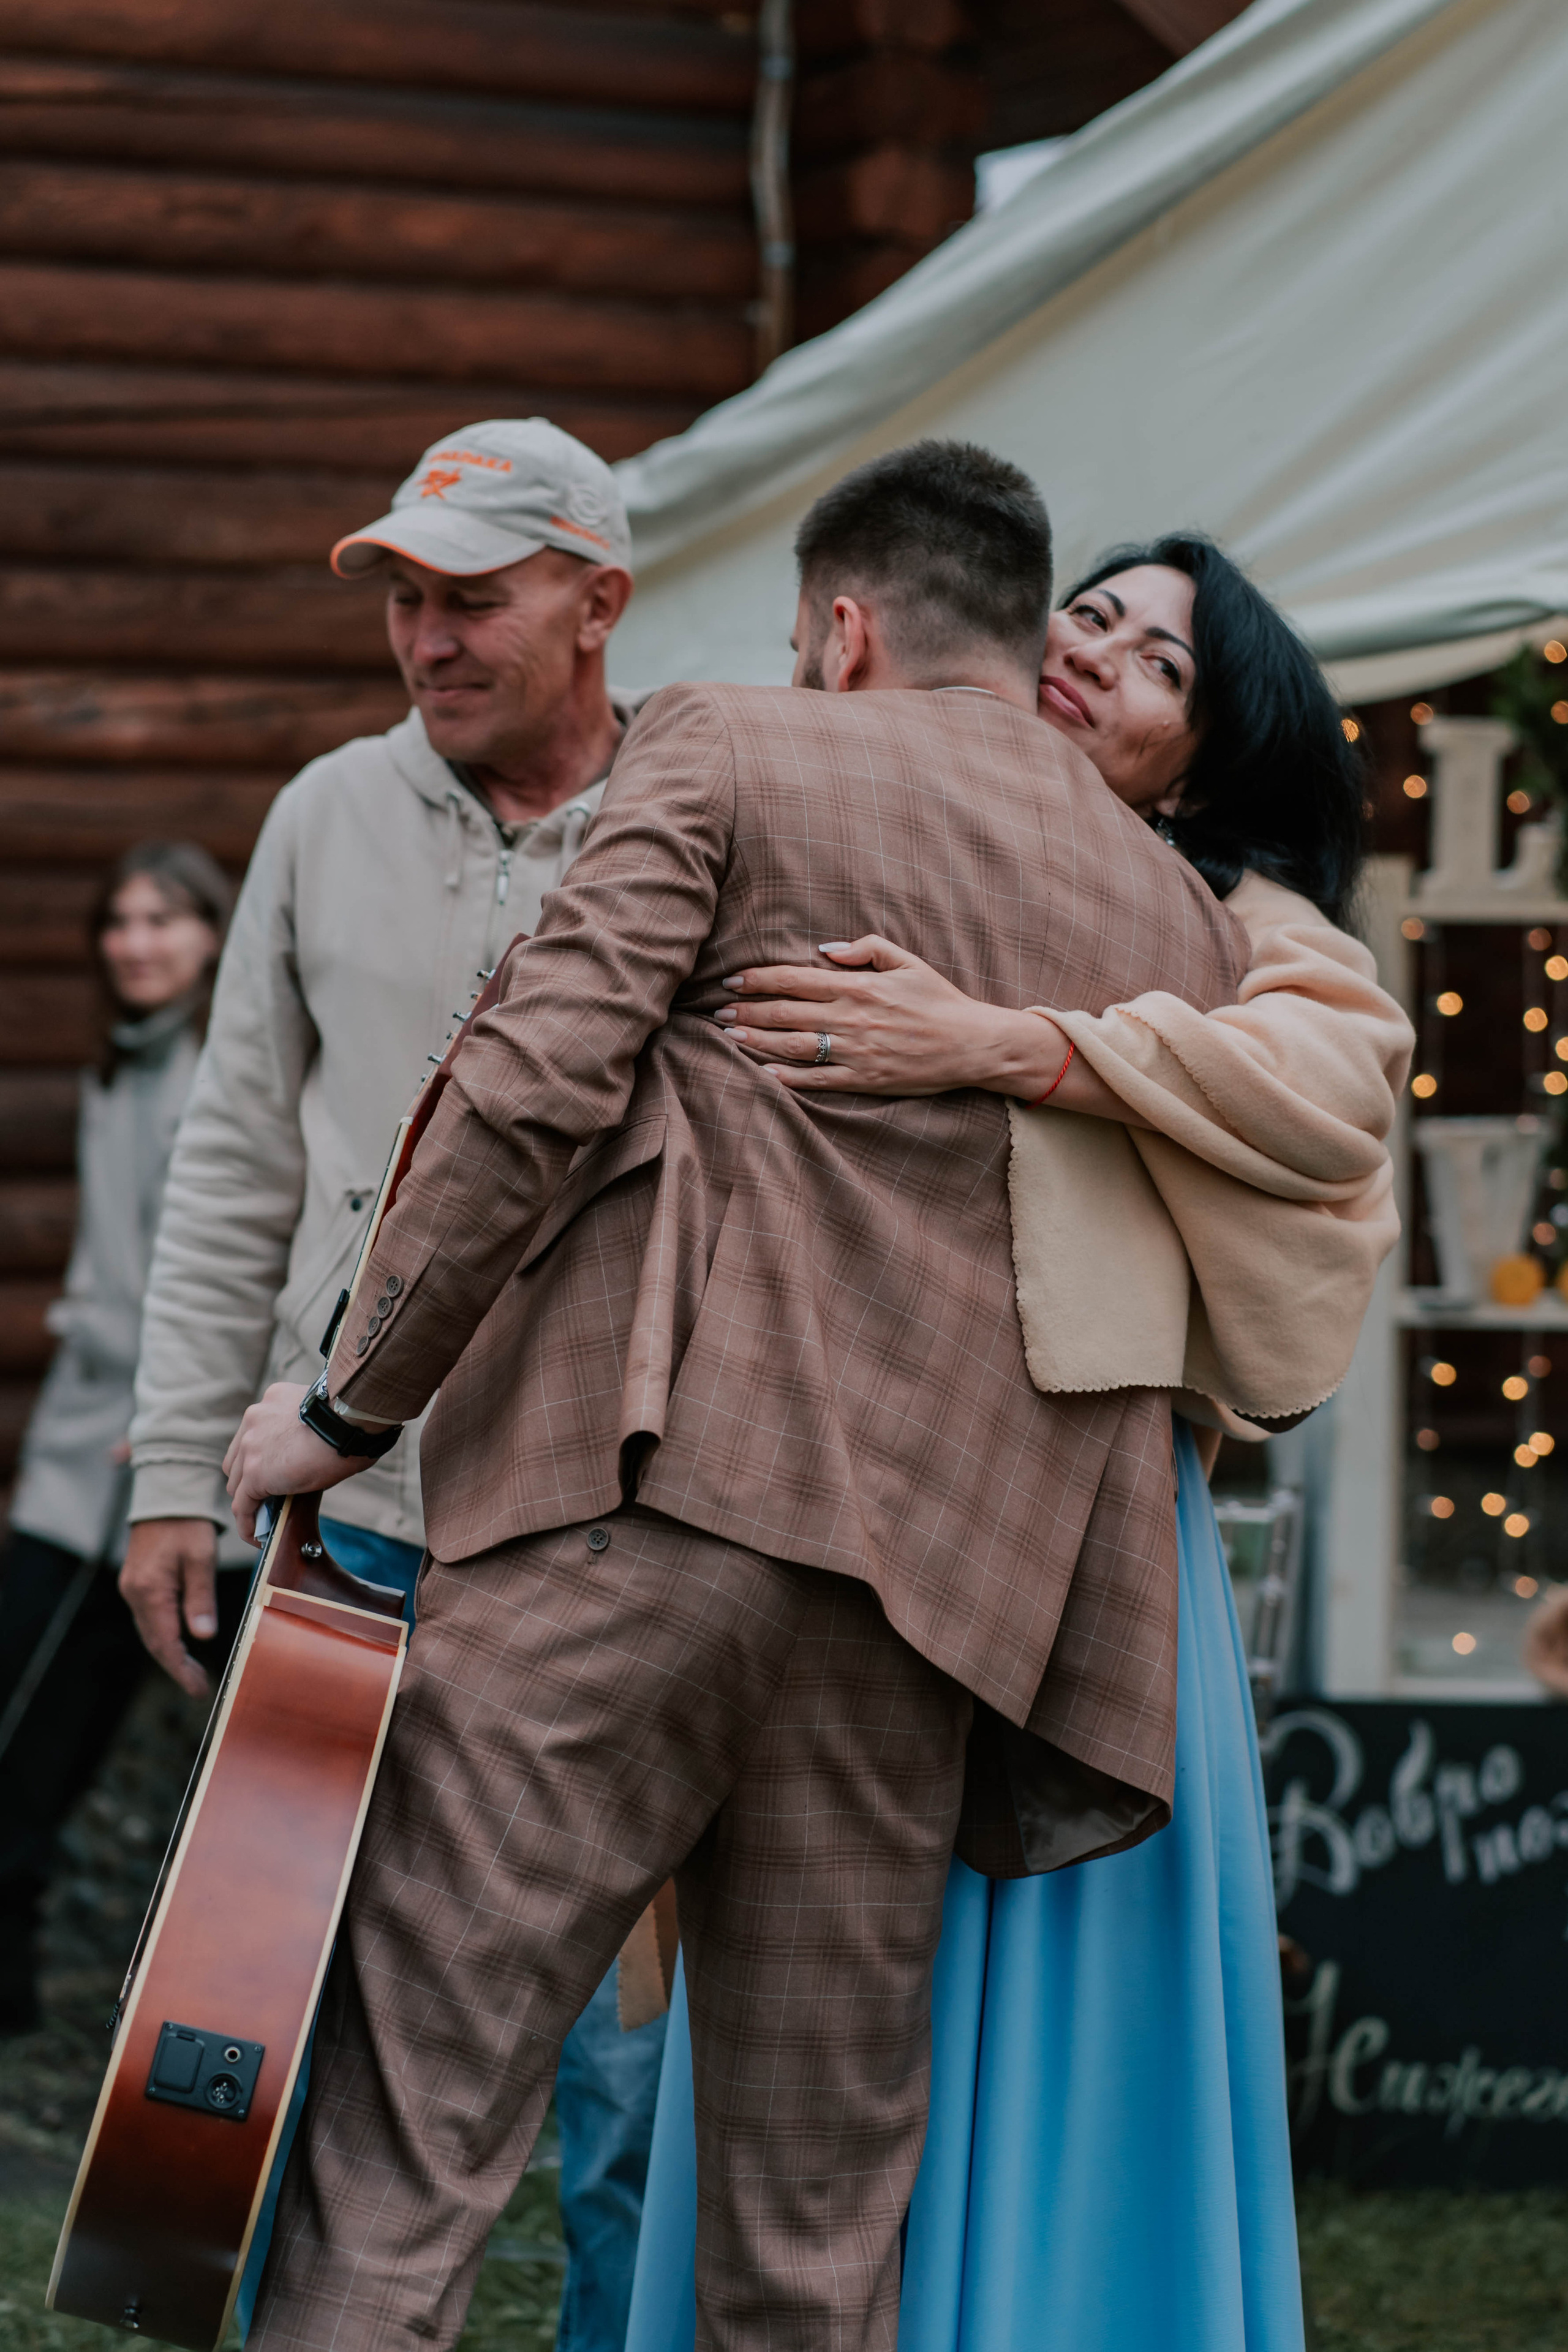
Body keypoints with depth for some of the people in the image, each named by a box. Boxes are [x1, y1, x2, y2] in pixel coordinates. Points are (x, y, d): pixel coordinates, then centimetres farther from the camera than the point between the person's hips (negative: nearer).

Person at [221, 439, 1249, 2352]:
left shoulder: (727, 754, 6)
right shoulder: (1186, 922, 21)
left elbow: (534, 1083, -6)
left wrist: (351, 1399, 1)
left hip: (651, 1488, -5)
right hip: (924, 1582, 5)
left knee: (403, 2123, -7)